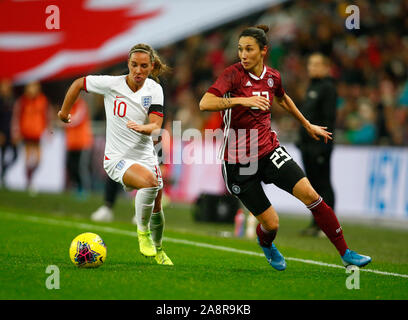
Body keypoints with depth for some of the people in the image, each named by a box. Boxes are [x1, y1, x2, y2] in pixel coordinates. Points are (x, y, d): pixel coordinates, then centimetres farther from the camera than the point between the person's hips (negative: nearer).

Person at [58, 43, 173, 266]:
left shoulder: (154, 89, -5)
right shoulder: (111, 84, -13)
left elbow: (156, 126, -13)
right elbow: (78, 84, 2)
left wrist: (143, 128, -36)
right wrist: (64, 112, 12)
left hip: (146, 156, 4)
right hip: (117, 158, -4)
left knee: (156, 207, 12)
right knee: (150, 181, -32)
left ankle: (158, 250, 40)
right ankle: (142, 232, -10)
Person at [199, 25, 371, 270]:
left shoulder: (273, 77, 2)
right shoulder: (233, 74, -13)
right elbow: (205, 103, -27)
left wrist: (307, 125, 34)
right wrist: (242, 100, -37)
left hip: (269, 150, 4)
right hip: (238, 161, -4)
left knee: (310, 194, -15)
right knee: (271, 223, -4)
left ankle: (346, 253, -4)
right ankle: (265, 244, 36)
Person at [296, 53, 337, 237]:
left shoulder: (328, 88, -10)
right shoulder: (312, 87, 18)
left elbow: (329, 118, -17)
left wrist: (324, 144, -22)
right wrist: (302, 139, 20)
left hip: (319, 145, -9)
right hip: (307, 145, 9)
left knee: (323, 185, -7)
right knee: (313, 185, 11)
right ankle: (316, 223, 17)